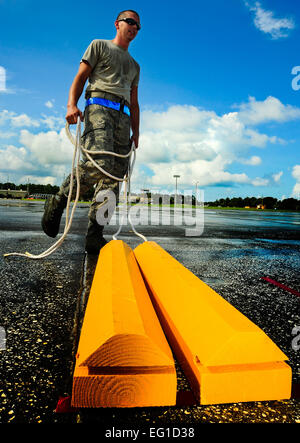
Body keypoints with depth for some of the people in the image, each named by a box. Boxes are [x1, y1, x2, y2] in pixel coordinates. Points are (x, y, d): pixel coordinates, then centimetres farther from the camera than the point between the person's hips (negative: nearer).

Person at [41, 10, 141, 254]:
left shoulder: (134, 65, 34)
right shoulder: (99, 46, 19)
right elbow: (80, 77, 7)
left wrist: (136, 132, 15)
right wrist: (72, 105, -11)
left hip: (123, 117, 6)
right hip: (99, 107, -5)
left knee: (114, 177, -11)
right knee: (99, 163, -31)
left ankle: (94, 236, -12)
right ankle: (58, 202, -10)